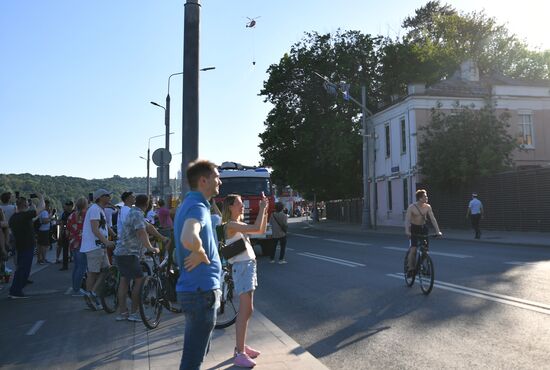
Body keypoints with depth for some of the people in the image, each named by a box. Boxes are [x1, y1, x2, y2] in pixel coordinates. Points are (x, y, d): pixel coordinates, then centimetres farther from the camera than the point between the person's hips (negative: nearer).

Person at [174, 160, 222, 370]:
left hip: (194, 288, 10)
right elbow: (189, 239, -41)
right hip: (201, 290, -10)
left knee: (194, 352, 23)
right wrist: (200, 254, -22)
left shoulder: (190, 204, 12)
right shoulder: (197, 206, -19)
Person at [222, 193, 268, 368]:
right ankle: (239, 354, -6)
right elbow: (256, 228, -24)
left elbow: (262, 230, 17)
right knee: (245, 311, -10)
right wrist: (262, 208, -13)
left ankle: (241, 346, 24)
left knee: (247, 310, 14)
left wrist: (265, 211, 9)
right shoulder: (231, 225, -14)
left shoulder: (239, 225, 15)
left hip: (249, 266, 10)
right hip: (242, 267, -10)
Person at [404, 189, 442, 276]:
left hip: (423, 228, 3)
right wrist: (407, 231, -35)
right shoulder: (412, 207, -18)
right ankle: (411, 269, -1)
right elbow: (407, 220, -22)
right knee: (413, 249, -12)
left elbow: (433, 219, -6)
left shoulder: (428, 207, -7)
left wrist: (437, 231, -14)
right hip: (414, 228, -3)